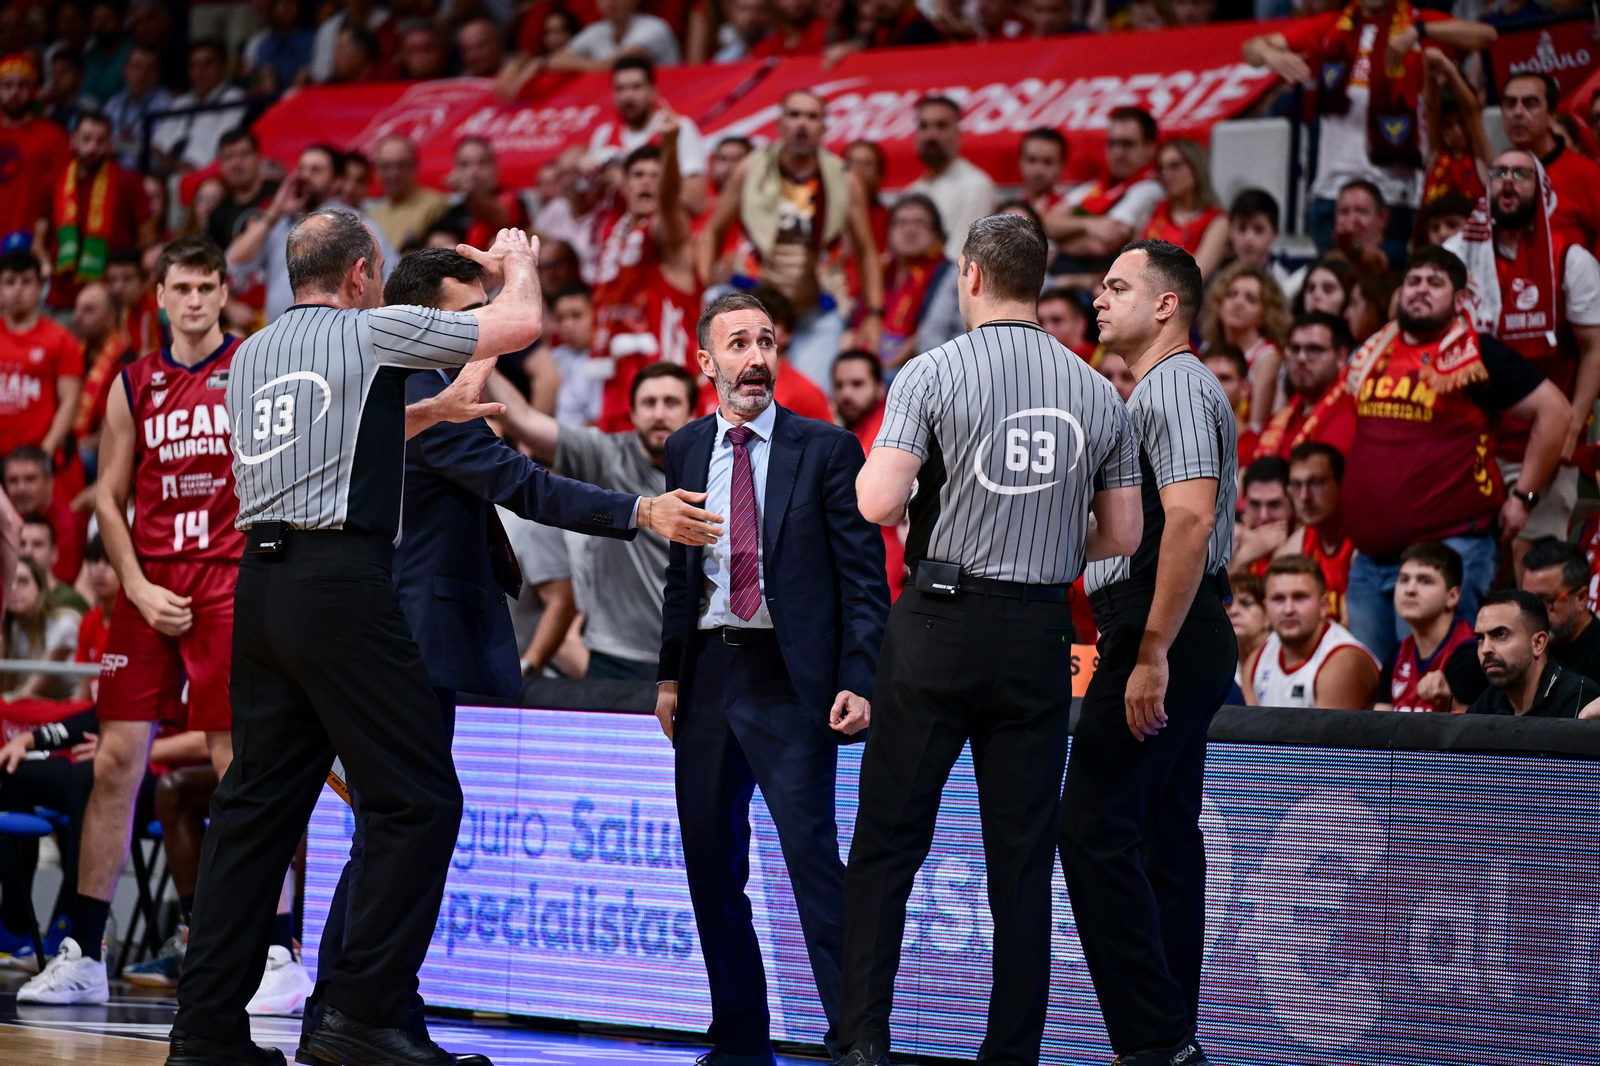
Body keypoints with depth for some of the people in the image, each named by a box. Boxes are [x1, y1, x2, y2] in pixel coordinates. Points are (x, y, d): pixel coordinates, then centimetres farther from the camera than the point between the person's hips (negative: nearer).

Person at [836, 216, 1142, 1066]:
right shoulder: (1097, 392, 6)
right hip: (1040, 636, 3)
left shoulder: (933, 373, -6)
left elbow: (878, 502, -15)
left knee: (887, 843, 4)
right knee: (1023, 859, 6)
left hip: (940, 622, -3)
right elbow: (1121, 534, 10)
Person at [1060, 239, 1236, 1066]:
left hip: (1165, 632, -11)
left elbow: (1191, 519, -23)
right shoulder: (1153, 392, 23)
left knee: (1095, 827, -13)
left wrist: (1152, 654, -25)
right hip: (1178, 645, 11)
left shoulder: (1175, 386, -11)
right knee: (1165, 835, 10)